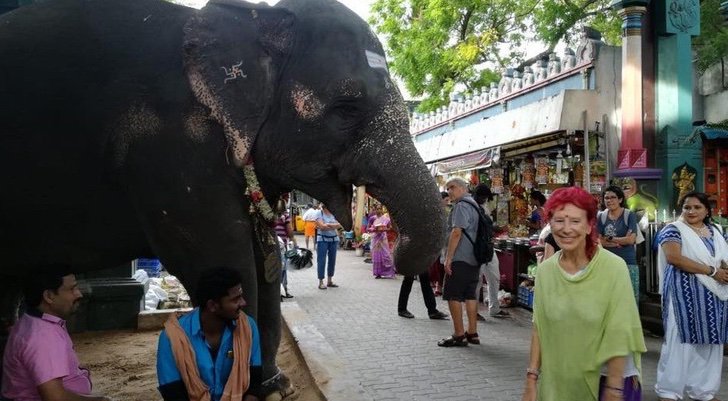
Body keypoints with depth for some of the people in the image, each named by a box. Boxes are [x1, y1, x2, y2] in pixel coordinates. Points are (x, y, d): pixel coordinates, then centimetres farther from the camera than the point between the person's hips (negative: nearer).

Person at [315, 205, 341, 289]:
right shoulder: (319, 213, -5)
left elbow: (339, 224, -7)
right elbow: (322, 226, -16)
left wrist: (327, 225, -16)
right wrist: (333, 226, -9)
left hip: (334, 239, 4)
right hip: (322, 239, -4)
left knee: (332, 260, 9)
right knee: (321, 261, -3)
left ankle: (330, 281, 21)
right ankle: (321, 282, 3)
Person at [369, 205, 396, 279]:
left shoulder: (385, 218, 1)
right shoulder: (373, 218, 8)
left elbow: (390, 228, 1)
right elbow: (368, 228, 10)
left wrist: (383, 229, -14)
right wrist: (373, 229, -10)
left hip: (383, 238, -3)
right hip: (375, 238, 3)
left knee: (385, 254, -6)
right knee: (376, 255, 2)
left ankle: (389, 271, 3)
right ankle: (378, 273, 6)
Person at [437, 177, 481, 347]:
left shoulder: (461, 205, -12)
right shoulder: (474, 205, 18)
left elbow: (457, 232, -20)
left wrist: (448, 258, -18)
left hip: (460, 258, -9)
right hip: (474, 258, 9)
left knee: (453, 296, -3)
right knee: (470, 295, 12)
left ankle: (459, 335, -2)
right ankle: (472, 333, 16)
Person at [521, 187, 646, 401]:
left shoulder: (613, 267, -16)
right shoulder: (545, 270, -4)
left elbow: (619, 335, -15)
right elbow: (539, 328, 0)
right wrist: (531, 379, -1)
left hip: (609, 379, -3)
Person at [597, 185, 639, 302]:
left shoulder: (630, 216, -1)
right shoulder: (601, 217, 7)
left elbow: (631, 239, -10)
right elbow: (598, 241, -1)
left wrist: (610, 238, -3)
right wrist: (620, 242, -11)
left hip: (628, 263, -3)